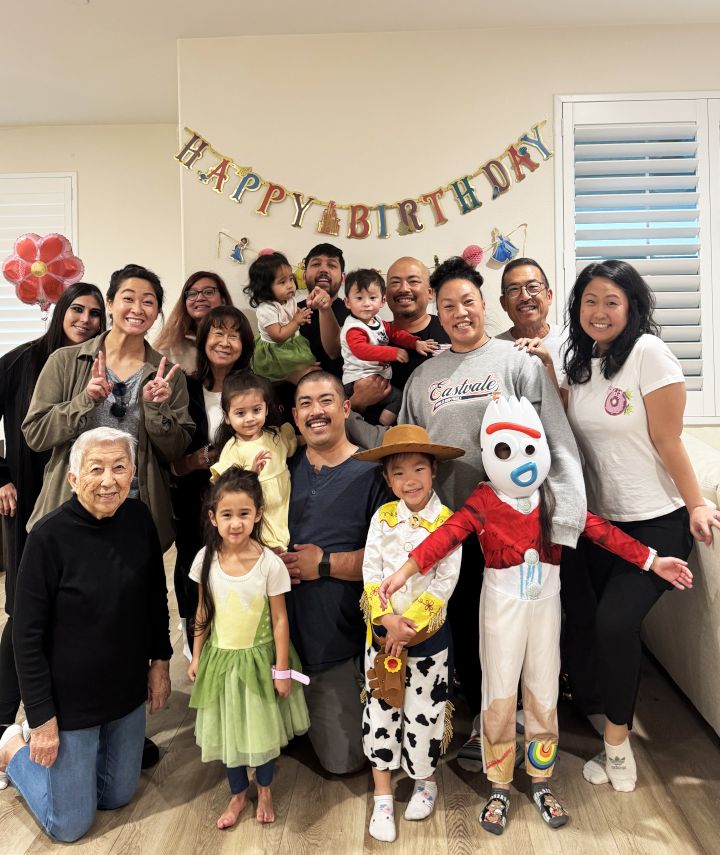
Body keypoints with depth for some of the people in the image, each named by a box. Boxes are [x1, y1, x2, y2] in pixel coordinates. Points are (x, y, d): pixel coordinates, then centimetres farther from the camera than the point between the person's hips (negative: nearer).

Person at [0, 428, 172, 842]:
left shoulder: (139, 518, -9)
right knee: (70, 825, 12)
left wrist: (161, 661, 6)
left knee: (118, 796, 21)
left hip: (128, 689, 5)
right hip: (70, 697, -5)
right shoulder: (49, 536, -23)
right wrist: (41, 718, -13)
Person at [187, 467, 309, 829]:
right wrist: (196, 657, 7)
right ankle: (238, 793, 42)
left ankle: (264, 789, 43)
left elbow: (279, 620, -12)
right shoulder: (207, 558, -11)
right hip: (220, 657, 3)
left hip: (258, 657, -2)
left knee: (262, 728, 15)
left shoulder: (270, 563, -20)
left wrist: (282, 670, -8)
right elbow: (203, 613, 2)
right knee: (227, 729, 16)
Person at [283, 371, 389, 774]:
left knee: (343, 760, 8)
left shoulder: (372, 472, -8)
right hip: (287, 630, 5)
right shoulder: (285, 468, 8)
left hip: (343, 637, -4)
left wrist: (324, 564, -15)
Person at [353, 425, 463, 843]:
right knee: (380, 711, 9)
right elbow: (371, 572, -7)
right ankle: (383, 797, 26)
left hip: (428, 634, -2)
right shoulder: (383, 517, -4)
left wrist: (409, 624, -18)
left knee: (423, 712, 11)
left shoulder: (448, 521, -11)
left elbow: (445, 582, -14)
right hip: (382, 631, 2)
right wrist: (388, 620, -18)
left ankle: (426, 782, 38)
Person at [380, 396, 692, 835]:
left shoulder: (554, 498, -2)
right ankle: (500, 789, 24)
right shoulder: (484, 501, -11)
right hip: (502, 604, -2)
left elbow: (600, 530, -1)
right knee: (500, 695, 6)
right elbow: (447, 535, -22)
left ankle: (541, 782, 32)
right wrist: (406, 571, -33)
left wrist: (652, 560, -3)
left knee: (544, 693, 13)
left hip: (545, 602, 3)